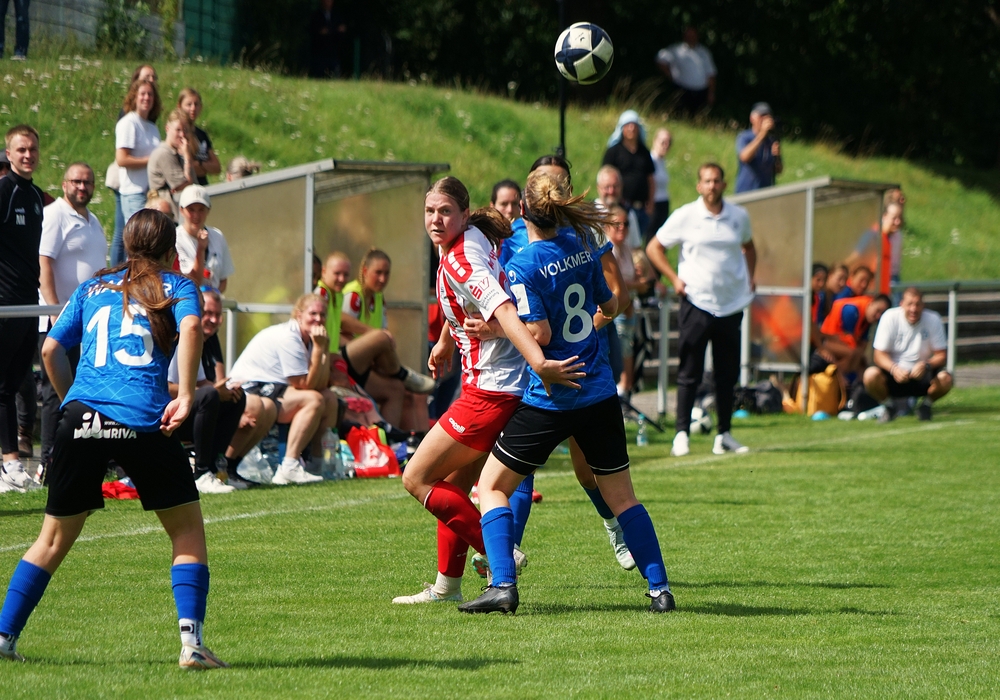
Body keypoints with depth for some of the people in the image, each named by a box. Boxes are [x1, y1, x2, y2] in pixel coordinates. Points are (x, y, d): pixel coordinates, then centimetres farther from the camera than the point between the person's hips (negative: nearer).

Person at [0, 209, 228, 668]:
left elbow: (50, 350, 16)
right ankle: (192, 643, -3)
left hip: (82, 417, 3)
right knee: (187, 529, 10)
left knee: (55, 538, 15)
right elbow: (190, 326, -11)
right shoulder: (176, 287, 11)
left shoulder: (91, 289, 22)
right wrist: (186, 396, -9)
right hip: (142, 420, -3)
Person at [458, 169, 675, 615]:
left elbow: (539, 333, -19)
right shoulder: (582, 248, 4)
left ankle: (503, 585, -7)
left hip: (550, 400, -5)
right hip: (600, 392, 5)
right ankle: (660, 589, 8)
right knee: (622, 497, 14)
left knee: (492, 486, 7)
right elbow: (609, 306, 18)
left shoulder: (523, 266, -15)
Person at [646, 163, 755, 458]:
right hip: (696, 303, -3)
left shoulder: (739, 217, 7)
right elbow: (654, 248, 6)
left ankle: (724, 435, 13)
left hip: (732, 304, 3)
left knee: (728, 373, 6)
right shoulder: (685, 217, -3)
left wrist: (750, 276, 13)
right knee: (690, 372, -5)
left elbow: (748, 246, 28)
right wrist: (674, 279, -3)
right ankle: (682, 434, -3)